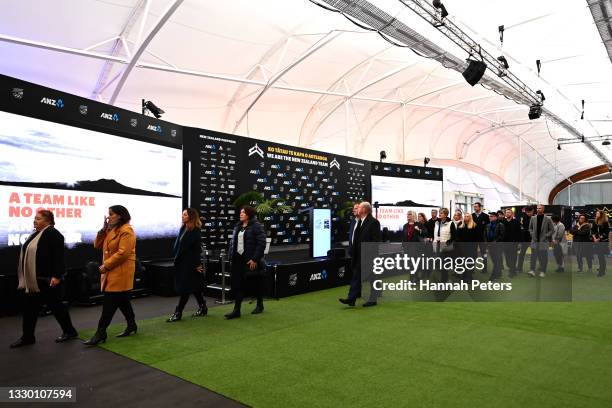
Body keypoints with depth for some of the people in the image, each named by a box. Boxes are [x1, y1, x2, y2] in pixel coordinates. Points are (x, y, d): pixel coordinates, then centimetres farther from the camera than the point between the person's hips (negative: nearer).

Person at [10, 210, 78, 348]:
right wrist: (26, 278, 21)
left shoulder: (52, 234, -15)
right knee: (29, 307, 9)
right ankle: (27, 337, 19)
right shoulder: (36, 234, 15)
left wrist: (56, 276, -26)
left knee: (55, 304, 2)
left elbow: (58, 256, -21)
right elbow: (30, 254, 21)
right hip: (33, 280, 9)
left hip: (47, 279, -9)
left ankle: (69, 331, 16)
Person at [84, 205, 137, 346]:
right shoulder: (111, 230, 16)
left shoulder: (126, 231, -15)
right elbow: (97, 245, 13)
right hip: (111, 272, 9)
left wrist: (106, 265, -19)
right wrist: (103, 229, 1)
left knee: (109, 303, -5)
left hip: (120, 272, -9)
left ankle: (101, 333, 1)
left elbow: (123, 253, -22)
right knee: (122, 301, 16)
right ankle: (131, 325, 28)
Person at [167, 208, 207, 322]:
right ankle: (203, 308, 27)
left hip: (190, 264, -8)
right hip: (181, 262, 8)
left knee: (185, 288, -2)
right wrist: (176, 258, 7)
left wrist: (197, 264, -15)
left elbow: (197, 248, -15)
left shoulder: (195, 231, -13)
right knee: (194, 287, 15)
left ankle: (178, 313, 4)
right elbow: (178, 244, 13)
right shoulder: (183, 228, 10)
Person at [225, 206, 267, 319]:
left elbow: (261, 243, -16)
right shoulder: (237, 227, 12)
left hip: (251, 261, -6)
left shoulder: (256, 226, -10)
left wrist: (255, 259, -19)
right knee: (237, 284, 1)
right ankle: (236, 310, 5)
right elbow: (232, 242, 16)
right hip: (238, 259, 6)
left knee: (256, 284, 10)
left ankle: (260, 305, 30)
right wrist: (231, 256, 6)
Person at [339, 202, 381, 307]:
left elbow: (376, 240, -17)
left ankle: (372, 299, 18)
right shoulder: (360, 221, 12)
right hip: (360, 255, 8)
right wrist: (354, 252, 11)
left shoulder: (373, 222, -13)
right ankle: (351, 298, 5)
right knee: (356, 276, 5)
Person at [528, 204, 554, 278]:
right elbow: (530, 228, 16)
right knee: (533, 255, -1)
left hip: (544, 241, -2)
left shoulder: (548, 219, -3)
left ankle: (542, 272, 10)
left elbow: (551, 230, 1)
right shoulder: (533, 218, 6)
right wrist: (532, 234, 2)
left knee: (543, 256, 3)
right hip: (535, 240, 2)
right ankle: (532, 270, 2)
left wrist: (546, 236, -8)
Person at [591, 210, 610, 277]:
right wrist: (594, 238, -6)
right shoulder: (595, 223, 9)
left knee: (601, 256, -8)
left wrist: (599, 239, -14)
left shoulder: (605, 223, -7)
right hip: (596, 241, 6)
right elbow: (592, 231, 9)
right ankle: (602, 270, 22)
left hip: (603, 241, -5)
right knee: (599, 256, 9)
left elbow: (606, 233, -11)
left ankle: (601, 271, -4)